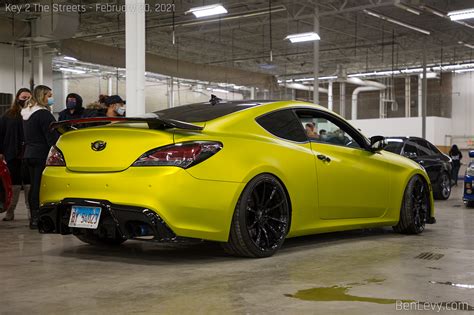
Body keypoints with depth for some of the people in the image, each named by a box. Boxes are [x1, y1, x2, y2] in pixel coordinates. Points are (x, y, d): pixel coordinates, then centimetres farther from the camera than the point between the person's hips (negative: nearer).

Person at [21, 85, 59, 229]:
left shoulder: (26, 113, 14)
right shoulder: (43, 114, -15)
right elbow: (52, 136, -17)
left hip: (29, 153, 9)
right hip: (42, 154, -9)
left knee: (34, 185, 12)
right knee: (39, 186, -6)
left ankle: (33, 217, 17)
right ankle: (36, 218, -4)